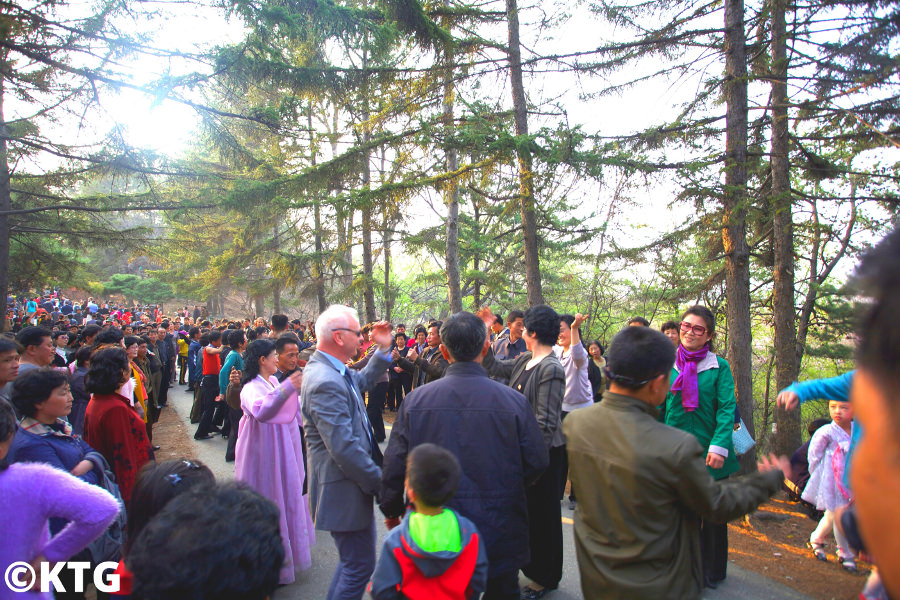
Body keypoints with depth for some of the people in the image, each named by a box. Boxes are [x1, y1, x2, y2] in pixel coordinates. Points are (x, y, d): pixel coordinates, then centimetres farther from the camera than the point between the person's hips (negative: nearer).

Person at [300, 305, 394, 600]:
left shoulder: (331, 369, 5)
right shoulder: (326, 382, -27)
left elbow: (363, 381, 25)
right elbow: (344, 448, -28)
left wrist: (383, 350, 13)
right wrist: (379, 482, -18)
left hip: (352, 483, 10)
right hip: (344, 489, -10)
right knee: (360, 565, 4)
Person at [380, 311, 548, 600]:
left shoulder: (415, 400, -13)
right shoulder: (514, 401, -16)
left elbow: (395, 465, -6)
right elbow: (537, 462, -8)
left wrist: (391, 510, 11)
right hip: (499, 531, -1)